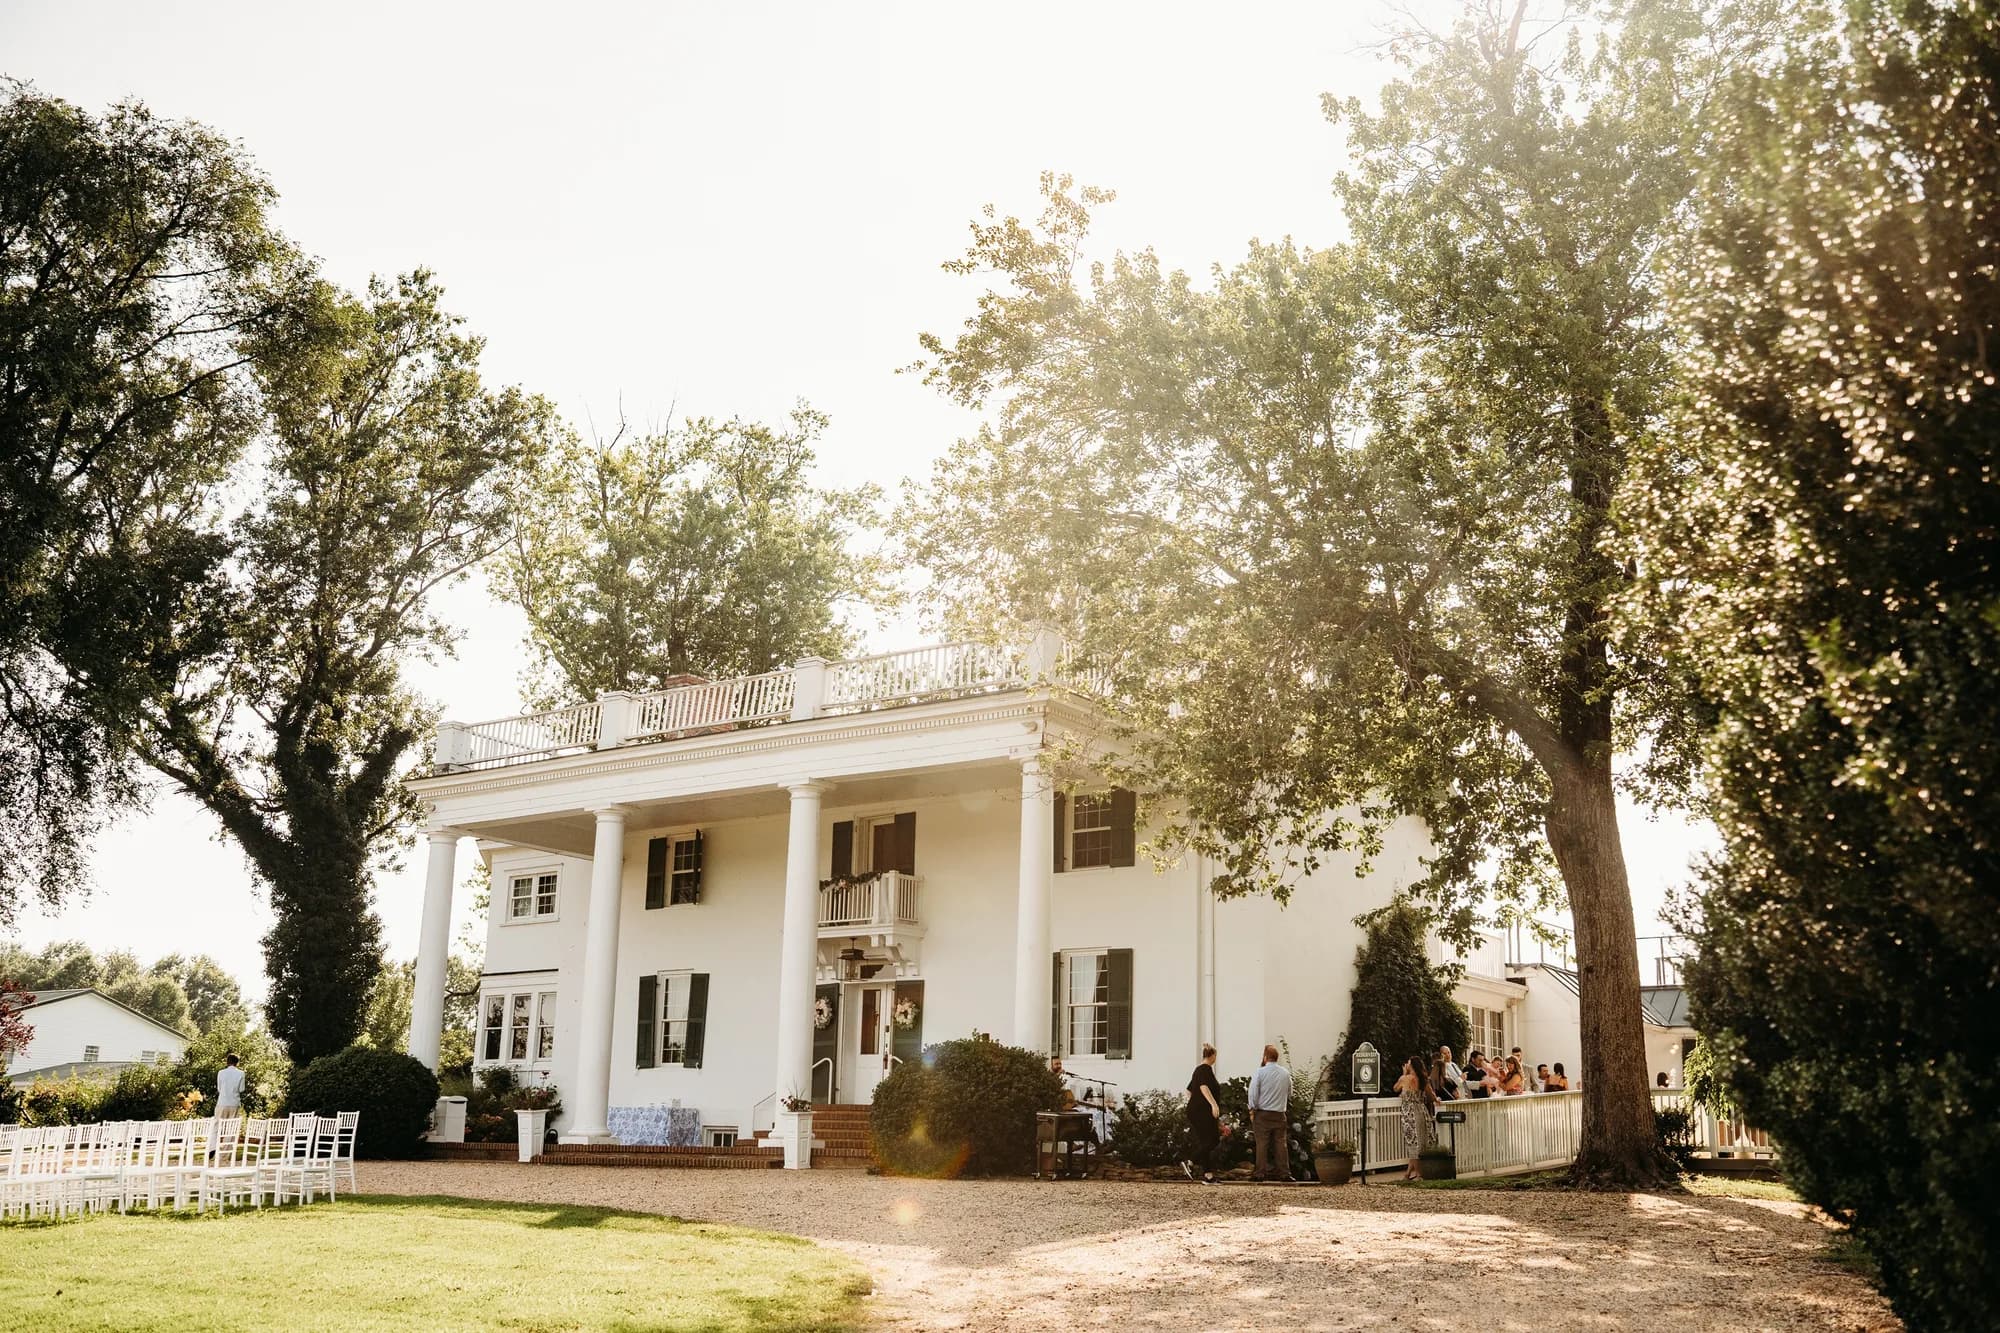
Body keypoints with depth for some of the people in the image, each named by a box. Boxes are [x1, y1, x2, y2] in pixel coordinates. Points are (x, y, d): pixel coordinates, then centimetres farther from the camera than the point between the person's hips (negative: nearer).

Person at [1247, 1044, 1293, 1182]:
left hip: (1263, 1113, -3)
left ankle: (1260, 1173, -2)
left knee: (1262, 1144, -1)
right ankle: (1284, 1173, 3)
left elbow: (1253, 1093, -8)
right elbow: (1289, 1093, 16)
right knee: (1281, 1143, 5)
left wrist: (1252, 1110, 2)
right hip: (1280, 1113, 3)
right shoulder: (1286, 1073, 6)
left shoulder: (1260, 1072, -8)